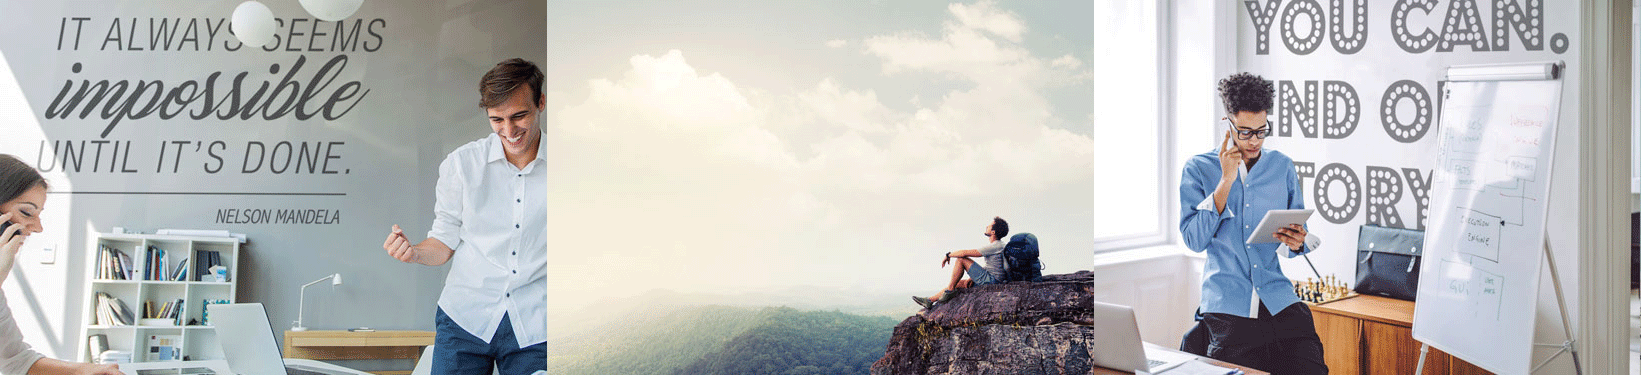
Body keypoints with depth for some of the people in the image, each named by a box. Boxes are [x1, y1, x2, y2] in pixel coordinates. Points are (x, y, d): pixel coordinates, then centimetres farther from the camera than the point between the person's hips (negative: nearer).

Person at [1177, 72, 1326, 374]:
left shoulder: (1282, 167, 14)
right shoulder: (1199, 169, 5)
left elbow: (1299, 235, 18)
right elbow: (1194, 239, -6)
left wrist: (1297, 242, -7)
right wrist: (1226, 180, -9)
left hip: (1280, 301, 3)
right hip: (1229, 308, -2)